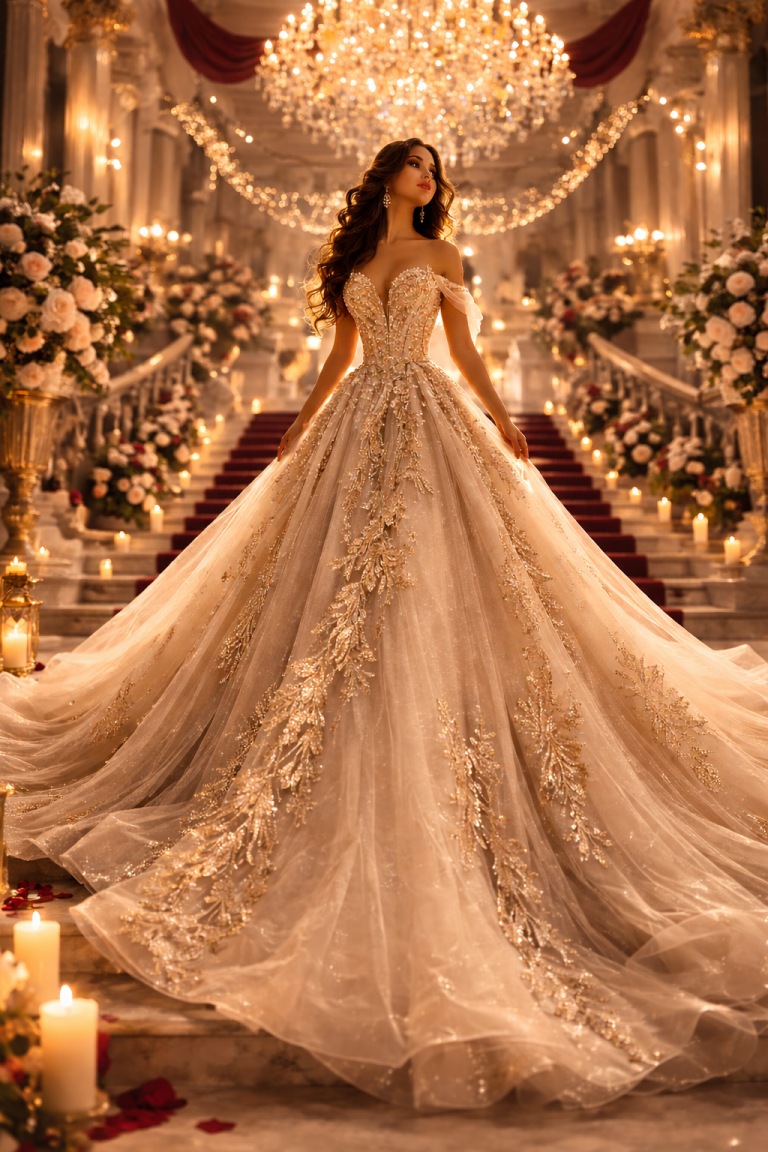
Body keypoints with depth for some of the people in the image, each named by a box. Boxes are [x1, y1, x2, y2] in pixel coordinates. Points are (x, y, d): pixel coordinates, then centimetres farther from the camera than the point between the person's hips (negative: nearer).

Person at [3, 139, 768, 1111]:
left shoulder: (439, 253, 11)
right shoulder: (352, 257, 17)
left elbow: (465, 347, 9)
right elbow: (342, 352, 18)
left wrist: (502, 421, 1)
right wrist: (300, 428, 13)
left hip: (429, 425, -3)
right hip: (358, 426, 3)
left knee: (425, 582, -9)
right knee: (346, 580, -1)